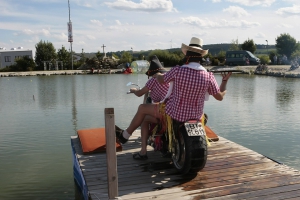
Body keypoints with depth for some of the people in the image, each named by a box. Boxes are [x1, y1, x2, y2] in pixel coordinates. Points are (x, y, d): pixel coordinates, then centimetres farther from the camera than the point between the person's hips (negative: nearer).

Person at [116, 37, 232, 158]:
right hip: (195, 116, 4)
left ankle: (125, 135, 31)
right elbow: (220, 96, -1)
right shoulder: (208, 76, -13)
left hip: (174, 113, -4)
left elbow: (162, 80, -3)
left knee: (142, 109, 15)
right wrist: (225, 81, 17)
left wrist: (157, 75, 21)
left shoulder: (178, 71, -22)